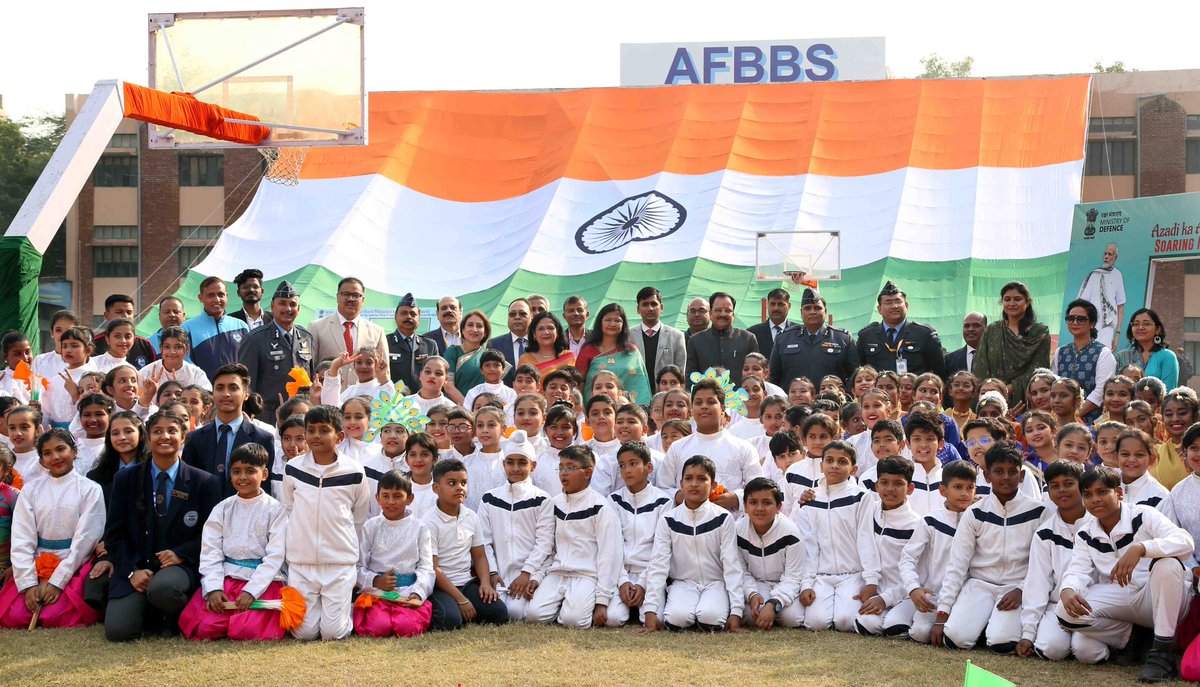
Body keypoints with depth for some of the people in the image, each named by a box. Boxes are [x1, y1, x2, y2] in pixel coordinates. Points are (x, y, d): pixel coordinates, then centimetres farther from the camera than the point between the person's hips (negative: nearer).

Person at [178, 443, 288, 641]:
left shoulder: (275, 510, 1)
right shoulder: (222, 509, 11)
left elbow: (275, 556, -6)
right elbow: (210, 553, 4)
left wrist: (251, 591, -15)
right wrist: (214, 589, -12)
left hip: (263, 582, -3)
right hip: (226, 578, 3)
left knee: (247, 631, -25)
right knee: (204, 628, -18)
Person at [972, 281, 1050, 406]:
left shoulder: (1041, 332, 7)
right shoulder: (990, 331, 13)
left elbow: (1038, 369, -2)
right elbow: (980, 367, 7)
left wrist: (1011, 388, -13)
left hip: (1026, 399, -1)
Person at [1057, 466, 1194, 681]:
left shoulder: (1144, 516, -11)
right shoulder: (1085, 535, 5)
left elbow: (1186, 542, -28)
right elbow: (1078, 571, -7)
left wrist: (1140, 548, -43)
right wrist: (1067, 590, -32)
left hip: (1163, 598, -4)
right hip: (1120, 602, 4)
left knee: (1167, 563, -36)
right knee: (1065, 611, -20)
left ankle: (1163, 652, -28)